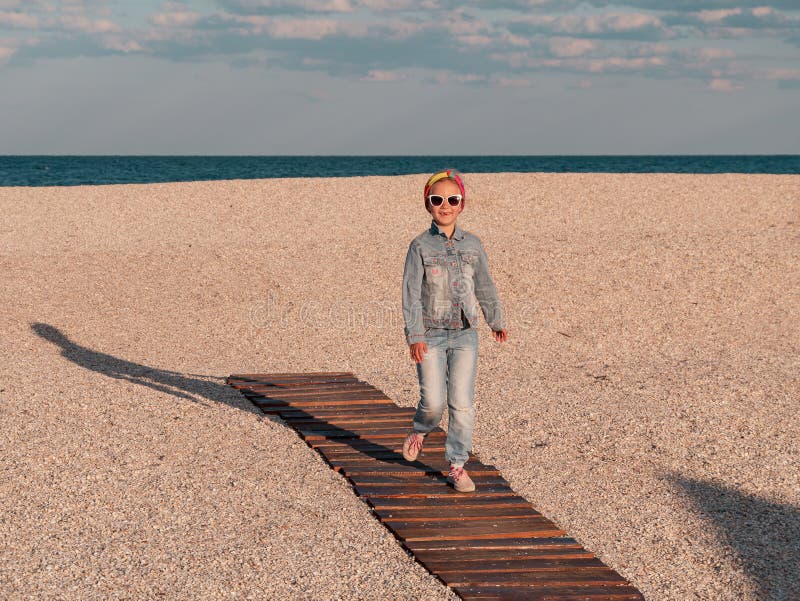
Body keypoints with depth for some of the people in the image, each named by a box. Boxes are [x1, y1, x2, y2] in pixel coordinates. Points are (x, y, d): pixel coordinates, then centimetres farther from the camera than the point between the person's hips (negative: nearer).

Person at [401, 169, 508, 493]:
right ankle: (419, 430, 30)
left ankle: (457, 466, 9)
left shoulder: (472, 244, 5)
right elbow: (411, 294, -7)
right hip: (431, 335, -2)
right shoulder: (420, 246, -4)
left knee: (462, 403, -1)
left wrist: (496, 321, 26)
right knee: (434, 401, -5)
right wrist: (415, 336, -14)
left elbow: (485, 286, 18)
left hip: (465, 335, 2)